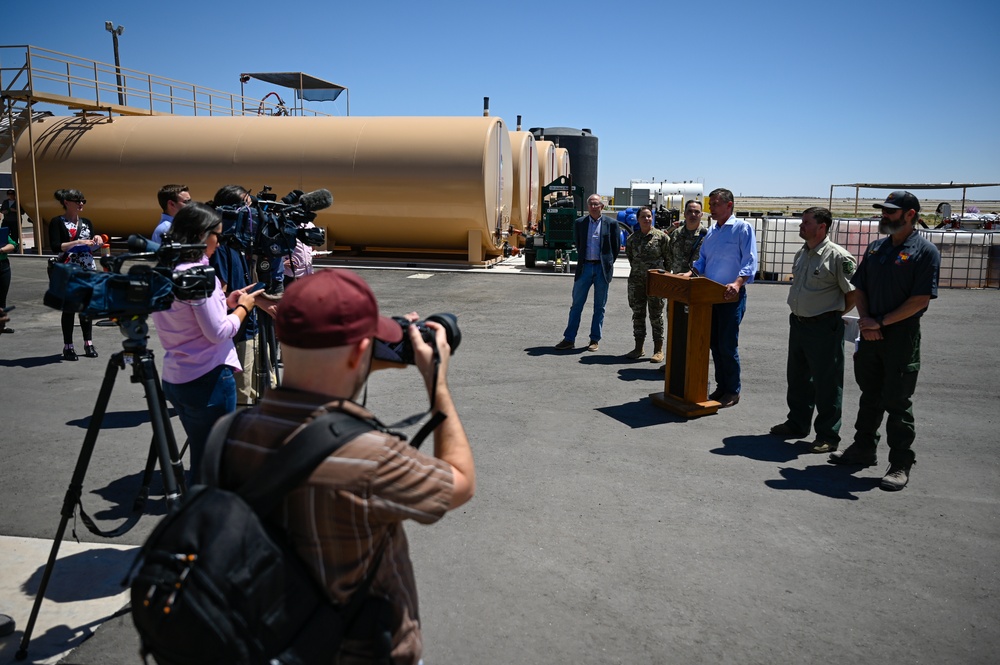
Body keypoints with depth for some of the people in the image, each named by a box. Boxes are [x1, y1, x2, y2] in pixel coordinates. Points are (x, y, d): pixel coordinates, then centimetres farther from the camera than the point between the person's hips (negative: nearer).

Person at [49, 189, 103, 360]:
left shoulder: (86, 222, 12)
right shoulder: (57, 222, -4)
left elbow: (94, 246, 17)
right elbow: (55, 247, -13)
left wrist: (97, 240, -3)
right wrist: (78, 242, -19)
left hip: (88, 270, 5)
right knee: (69, 307, 0)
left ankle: (88, 343, 15)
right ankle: (68, 346, 7)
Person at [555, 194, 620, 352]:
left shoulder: (611, 223, 0)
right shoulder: (580, 223, 5)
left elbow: (616, 247, 6)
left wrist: (608, 263, 6)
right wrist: (583, 260, 11)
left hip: (602, 268, -1)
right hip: (584, 267, 1)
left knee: (599, 306, 6)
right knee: (576, 304, 3)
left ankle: (594, 340, 14)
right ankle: (569, 339, 8)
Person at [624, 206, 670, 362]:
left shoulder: (661, 236, -2)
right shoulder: (632, 238, 8)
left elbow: (669, 257, 3)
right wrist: (638, 270, 13)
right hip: (636, 280, 4)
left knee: (656, 315, 0)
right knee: (637, 314, 9)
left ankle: (658, 349, 7)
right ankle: (639, 347, 18)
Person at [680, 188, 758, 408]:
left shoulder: (742, 228, -7)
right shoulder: (711, 231, 16)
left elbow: (750, 262, -14)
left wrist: (738, 283, -29)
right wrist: (690, 274, 1)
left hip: (731, 296, -7)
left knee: (728, 345, -4)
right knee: (714, 344, 12)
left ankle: (733, 391, 8)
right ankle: (721, 387, 23)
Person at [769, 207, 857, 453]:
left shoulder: (838, 256, -15)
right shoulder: (801, 255, 11)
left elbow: (853, 293, -12)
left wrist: (834, 314, -1)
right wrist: (799, 313, 15)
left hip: (824, 327, -8)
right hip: (798, 322, 9)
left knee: (826, 383, 0)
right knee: (797, 377, 18)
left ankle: (828, 436, 10)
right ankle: (797, 423, 33)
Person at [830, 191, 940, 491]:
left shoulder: (925, 251, -9)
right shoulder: (876, 247, 12)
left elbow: (920, 300, -16)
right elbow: (859, 288, 13)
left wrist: (881, 322, -16)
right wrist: (866, 319, -4)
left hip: (902, 335, -6)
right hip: (871, 333, 6)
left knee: (897, 401, -1)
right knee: (870, 396, 16)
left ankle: (900, 464, 10)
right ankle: (864, 449, 30)